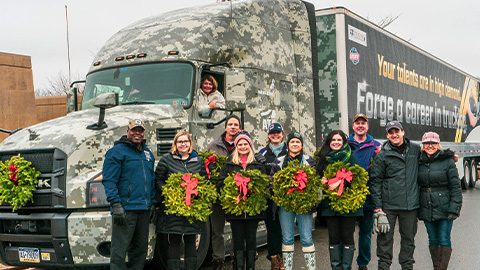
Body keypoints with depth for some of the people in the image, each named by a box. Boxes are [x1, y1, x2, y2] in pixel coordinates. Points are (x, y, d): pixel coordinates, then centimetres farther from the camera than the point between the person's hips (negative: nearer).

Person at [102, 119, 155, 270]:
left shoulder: (147, 153, 17)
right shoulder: (117, 151, -6)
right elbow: (109, 181, -14)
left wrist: (153, 203, 16)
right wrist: (115, 205, -21)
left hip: (144, 210, 7)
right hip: (125, 209, -7)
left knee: (140, 249, 14)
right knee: (119, 251, -6)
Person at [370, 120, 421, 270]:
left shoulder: (416, 149, 6)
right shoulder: (382, 155, -4)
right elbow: (375, 181, -5)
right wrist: (377, 207, -9)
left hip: (411, 204, 3)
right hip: (388, 205, -2)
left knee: (409, 238, 12)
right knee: (385, 237, 3)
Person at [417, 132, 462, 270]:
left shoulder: (447, 161, -6)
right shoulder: (419, 162, 6)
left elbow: (456, 187, -8)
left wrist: (454, 209, -14)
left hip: (444, 209, -4)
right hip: (427, 210, 4)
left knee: (444, 241, -1)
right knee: (433, 240, 11)